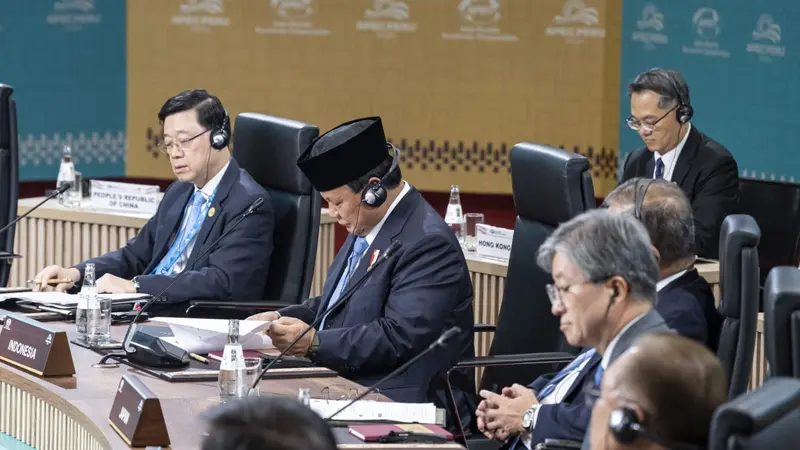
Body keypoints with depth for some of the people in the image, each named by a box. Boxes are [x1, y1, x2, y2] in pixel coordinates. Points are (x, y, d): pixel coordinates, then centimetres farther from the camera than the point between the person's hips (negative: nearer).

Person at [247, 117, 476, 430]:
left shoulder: (427, 243, -17)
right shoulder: (365, 228, 13)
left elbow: (398, 338, -23)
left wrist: (314, 342, -22)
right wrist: (281, 319, 8)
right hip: (346, 384, 9)